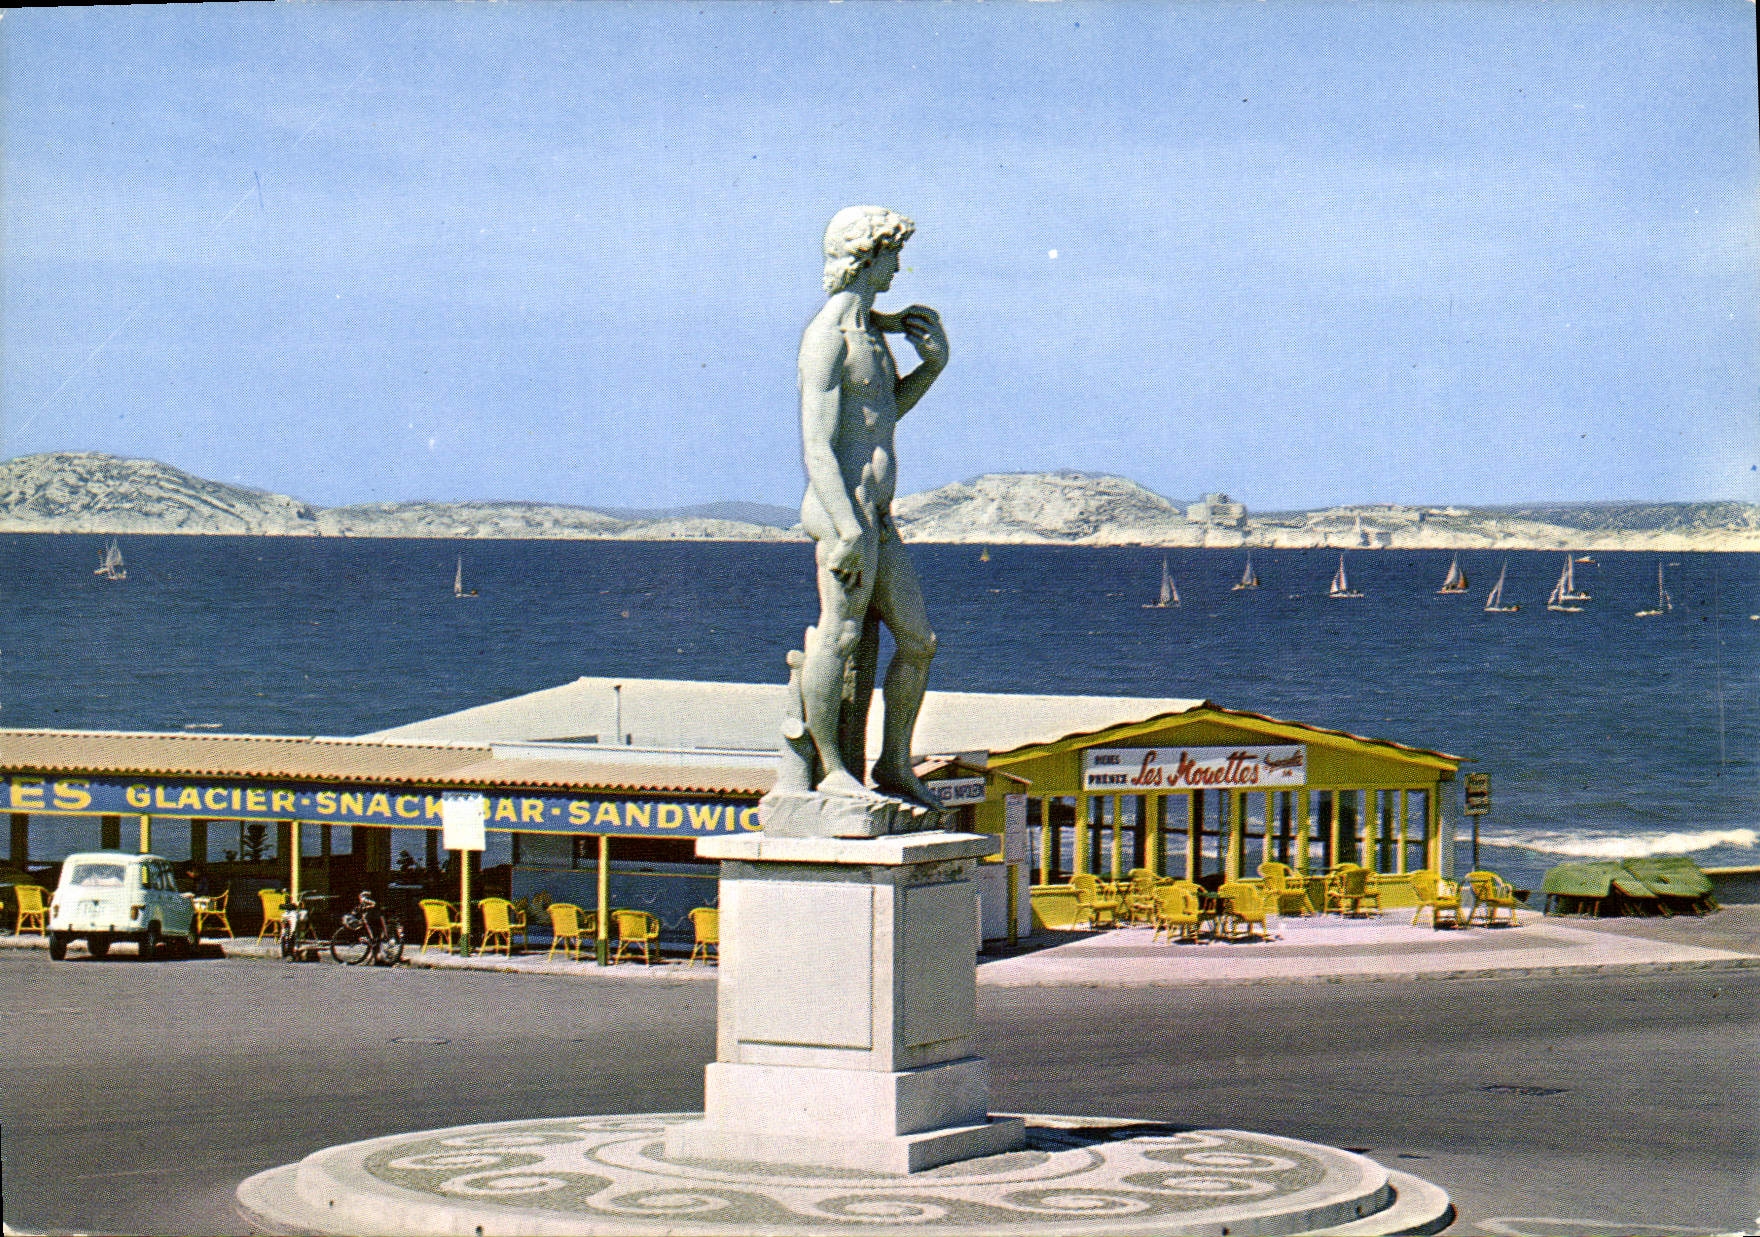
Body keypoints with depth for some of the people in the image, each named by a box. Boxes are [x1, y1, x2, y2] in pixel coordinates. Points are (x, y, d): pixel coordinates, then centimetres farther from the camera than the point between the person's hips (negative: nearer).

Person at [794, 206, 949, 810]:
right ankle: (831, 771, -3)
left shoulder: (871, 328, 18)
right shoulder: (827, 335, -11)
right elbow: (816, 447, -18)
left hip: (878, 518, 10)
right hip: (843, 512, -10)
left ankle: (895, 764, 18)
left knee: (918, 640, 10)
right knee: (841, 637, -9)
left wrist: (932, 364, 16)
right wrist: (850, 529, -25)